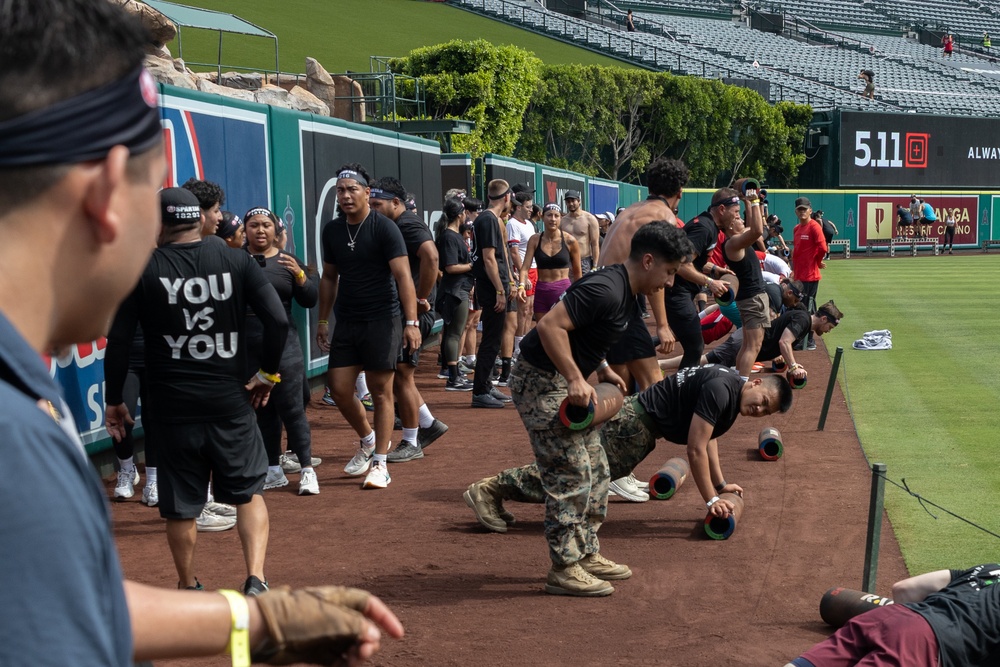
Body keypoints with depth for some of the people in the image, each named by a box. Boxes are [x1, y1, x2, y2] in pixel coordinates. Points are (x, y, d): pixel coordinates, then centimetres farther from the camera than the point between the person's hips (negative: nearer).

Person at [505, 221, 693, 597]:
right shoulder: (606, 290, -24)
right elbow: (550, 325, -30)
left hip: (564, 381, 11)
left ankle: (586, 554, 24)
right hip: (541, 382, -11)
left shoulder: (624, 292, 9)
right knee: (571, 475, -9)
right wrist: (576, 379, -29)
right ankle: (564, 569, -1)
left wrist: (601, 369, 12)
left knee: (595, 471, 14)